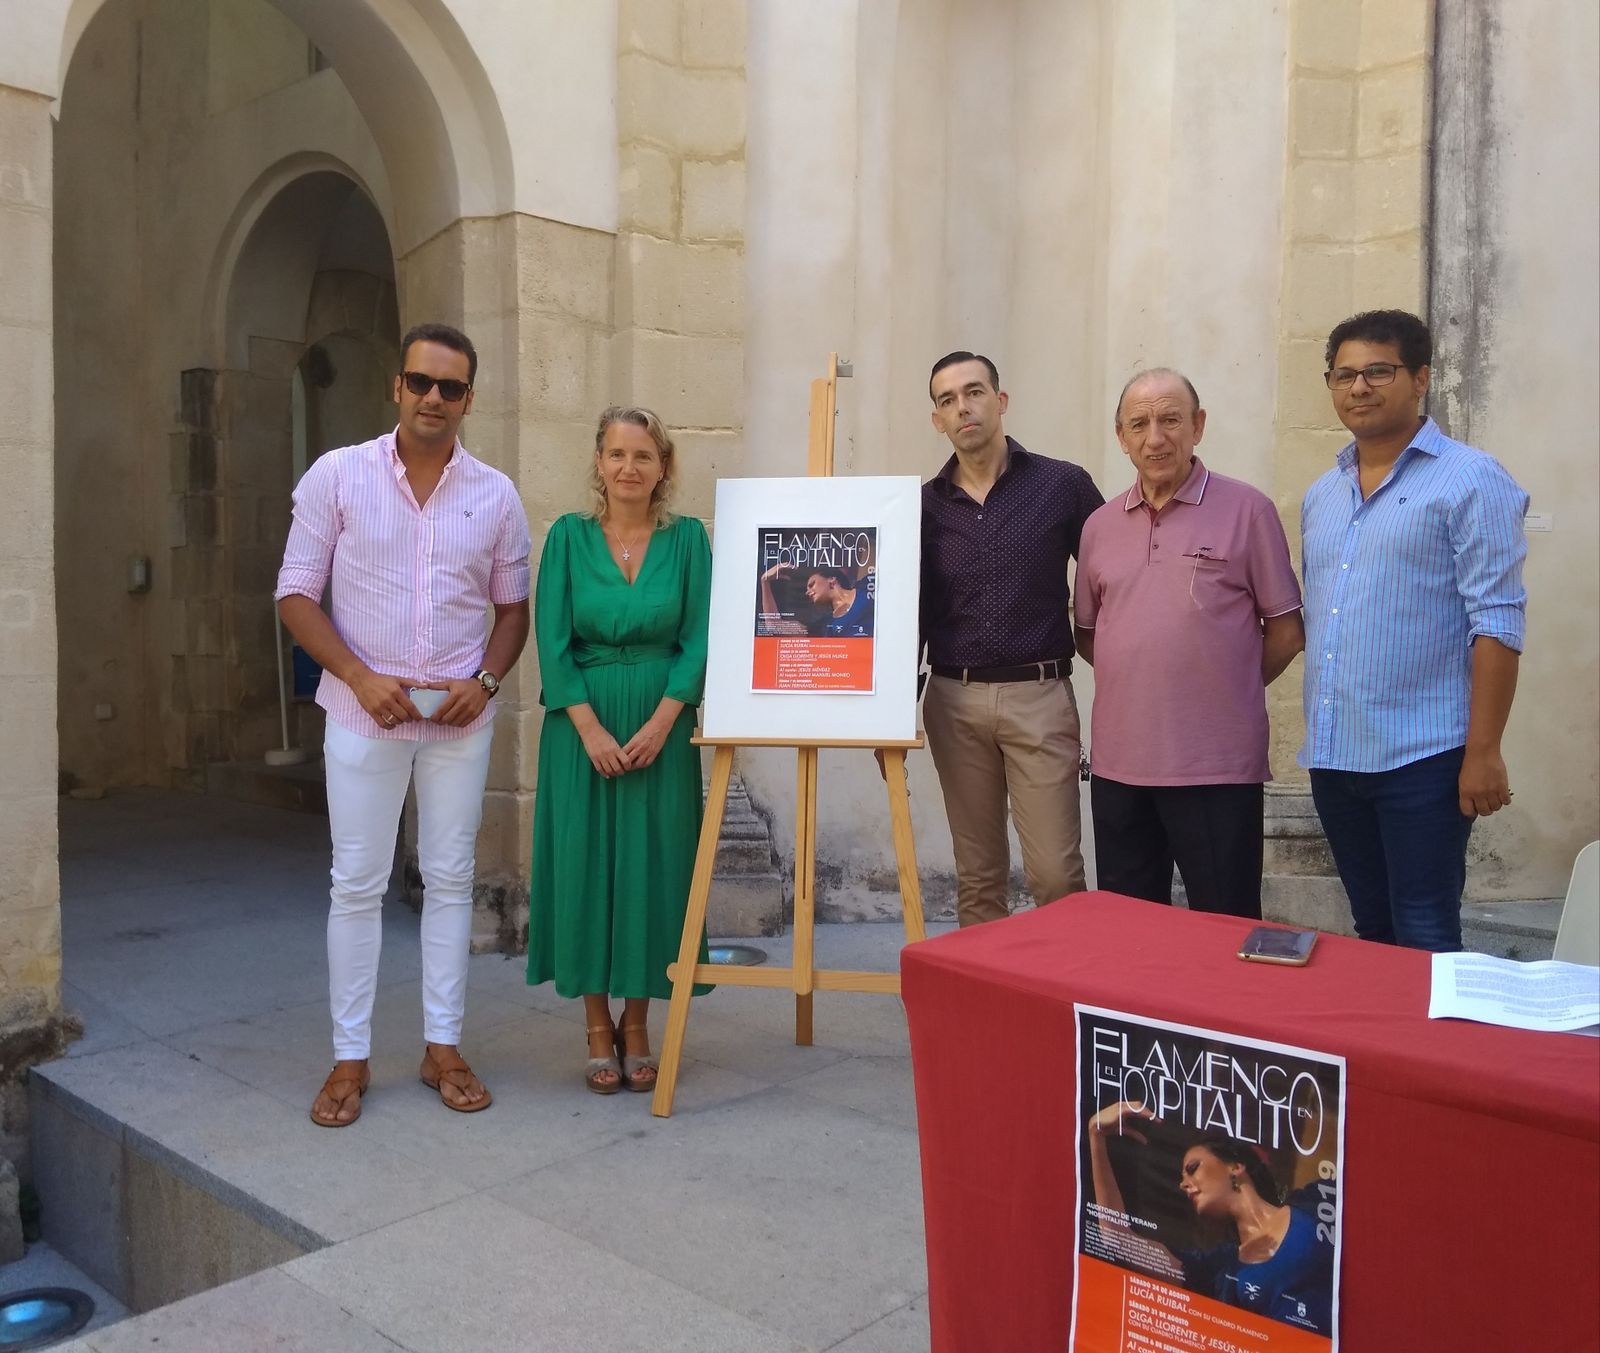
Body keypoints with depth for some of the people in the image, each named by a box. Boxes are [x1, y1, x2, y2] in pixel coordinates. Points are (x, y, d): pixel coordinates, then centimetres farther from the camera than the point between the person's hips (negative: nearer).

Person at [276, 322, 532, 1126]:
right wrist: (361, 677, -15)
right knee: (357, 883, 5)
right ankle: (350, 1058, 17)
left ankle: (442, 1047, 20)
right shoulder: (337, 476, -3)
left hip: (459, 718, 2)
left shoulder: (496, 495, 2)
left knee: (450, 878, 8)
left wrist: (485, 681, -9)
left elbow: (512, 607, 9)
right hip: (363, 713, -1)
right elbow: (296, 593, -3)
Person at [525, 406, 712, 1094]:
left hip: (662, 725, 0)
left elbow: (698, 640, -2)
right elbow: (553, 642, -4)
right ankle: (598, 1027, 17)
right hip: (582, 726, 0)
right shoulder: (568, 535, 1)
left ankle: (636, 1024, 19)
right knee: (585, 863, 3)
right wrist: (592, 730, -13)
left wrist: (658, 725, -13)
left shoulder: (687, 538, 2)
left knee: (651, 867, 3)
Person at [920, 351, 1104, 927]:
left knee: (1055, 873, -3)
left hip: (1039, 695, -2)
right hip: (954, 700, 3)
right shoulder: (925, 505, 6)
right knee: (976, 876, 10)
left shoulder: (1063, 485, 0)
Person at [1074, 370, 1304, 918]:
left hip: (1218, 764, -4)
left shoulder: (1248, 511, -3)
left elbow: (1285, 630, 0)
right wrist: (1138, 681, 6)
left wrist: (1226, 690, 2)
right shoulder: (1099, 526, 10)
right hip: (1118, 762, 5)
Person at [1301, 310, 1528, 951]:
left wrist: (1483, 752, -15)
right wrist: (1316, 738, 13)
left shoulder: (1470, 481, -6)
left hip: (1421, 757, -6)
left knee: (1424, 941, 0)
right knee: (1371, 931, 17)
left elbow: (1497, 625, -11)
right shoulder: (1321, 495, 14)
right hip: (1333, 755, 6)